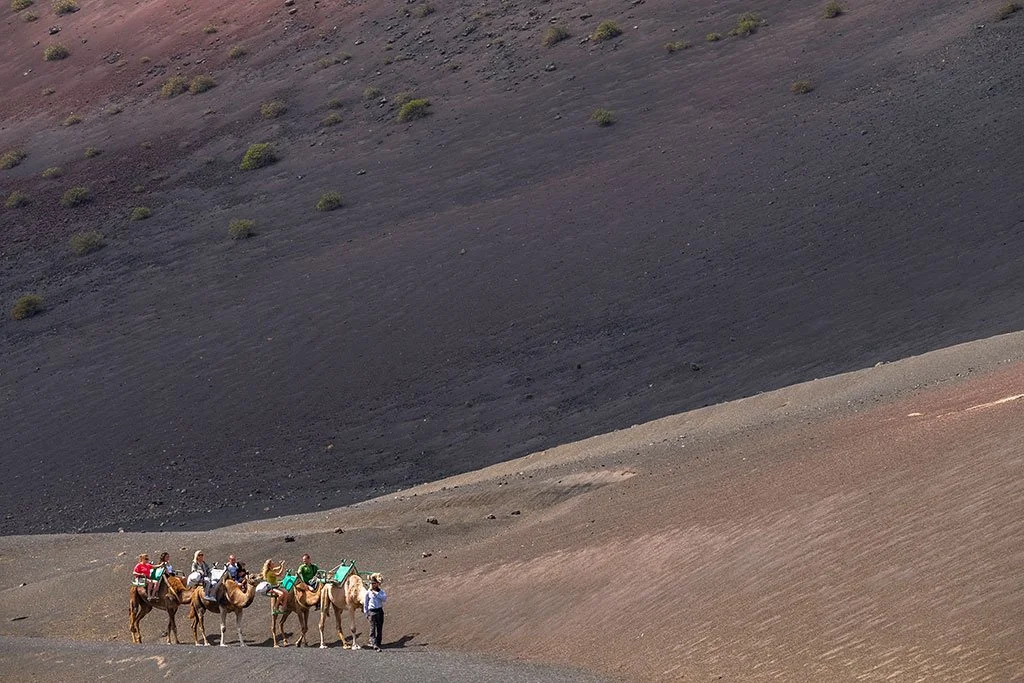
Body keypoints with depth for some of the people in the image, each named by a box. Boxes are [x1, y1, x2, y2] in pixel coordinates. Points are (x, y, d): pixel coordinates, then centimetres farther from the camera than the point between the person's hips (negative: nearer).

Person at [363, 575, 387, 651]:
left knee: (379, 629, 3)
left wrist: (376, 593, -13)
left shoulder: (381, 591, 6)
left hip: (380, 611, 2)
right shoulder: (368, 592, 2)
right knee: (373, 628, -11)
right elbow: (365, 603, 7)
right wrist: (366, 613, 4)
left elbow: (385, 598, -12)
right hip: (372, 611, -2)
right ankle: (374, 645, -18)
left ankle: (378, 644, 10)